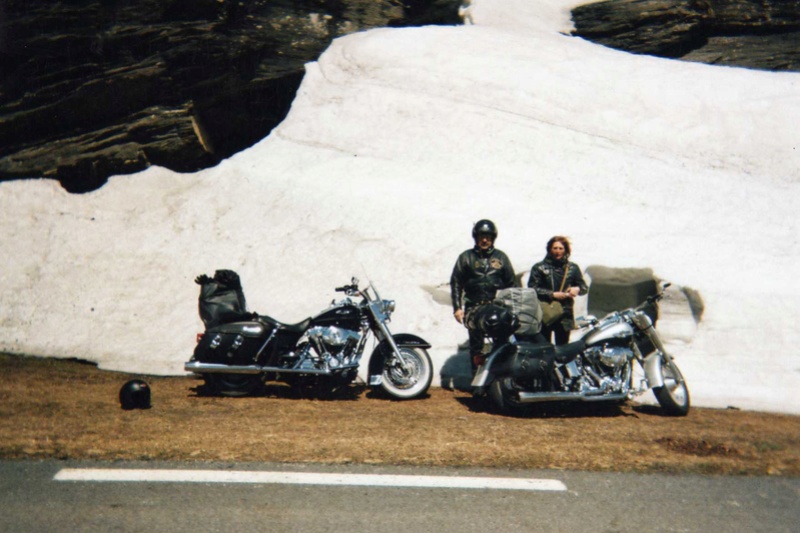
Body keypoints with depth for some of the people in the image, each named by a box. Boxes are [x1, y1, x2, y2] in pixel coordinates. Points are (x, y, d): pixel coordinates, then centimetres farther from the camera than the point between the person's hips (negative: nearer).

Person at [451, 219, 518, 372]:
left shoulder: (501, 257, 12)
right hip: (474, 308, -1)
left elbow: (512, 284, 15)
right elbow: (456, 283, 5)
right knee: (476, 345, 2)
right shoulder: (466, 257, 7)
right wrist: (457, 307, -2)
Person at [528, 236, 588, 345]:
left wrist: (577, 289, -9)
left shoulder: (573, 268, 12)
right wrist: (552, 294, -15)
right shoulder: (539, 267, 4)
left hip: (565, 315, 3)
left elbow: (584, 287, 15)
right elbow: (532, 288, -6)